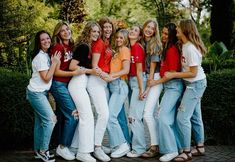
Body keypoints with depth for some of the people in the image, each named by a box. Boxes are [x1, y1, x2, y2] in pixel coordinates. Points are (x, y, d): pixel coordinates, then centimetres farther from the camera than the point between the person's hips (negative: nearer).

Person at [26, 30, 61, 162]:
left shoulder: (47, 55, 10)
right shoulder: (40, 57, -17)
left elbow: (49, 76, 9)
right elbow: (46, 78, -20)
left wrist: (56, 61, 0)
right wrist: (54, 62, -17)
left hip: (42, 92, 9)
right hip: (36, 93, -9)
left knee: (40, 121, 11)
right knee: (50, 120, -11)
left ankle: (38, 150, 18)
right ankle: (43, 150, -1)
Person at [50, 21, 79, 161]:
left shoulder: (71, 46, 8)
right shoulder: (58, 48, -13)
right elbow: (56, 71, -15)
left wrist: (79, 68, 4)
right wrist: (73, 73, -22)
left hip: (67, 84, 8)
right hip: (59, 85, -8)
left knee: (63, 116, 11)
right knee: (73, 114, -10)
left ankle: (62, 147, 18)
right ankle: (63, 147, 0)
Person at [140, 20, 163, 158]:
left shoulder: (155, 44, -6)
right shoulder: (141, 43, 11)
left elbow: (153, 66, -10)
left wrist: (148, 87, -13)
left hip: (155, 79, -6)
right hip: (146, 78, 6)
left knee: (148, 113, -15)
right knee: (154, 113, 9)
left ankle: (155, 147, -11)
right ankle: (158, 144, 16)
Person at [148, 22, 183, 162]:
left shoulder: (172, 49, -14)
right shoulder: (166, 48, 13)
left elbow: (172, 73, -17)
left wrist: (156, 82, -10)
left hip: (173, 86, -9)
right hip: (169, 86, 9)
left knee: (163, 115, -12)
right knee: (170, 117, 12)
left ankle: (171, 150, -8)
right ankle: (176, 146, 19)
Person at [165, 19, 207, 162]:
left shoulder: (190, 48, -23)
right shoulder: (185, 45, 5)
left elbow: (193, 73, -22)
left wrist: (173, 75, -19)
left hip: (195, 84, -10)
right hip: (194, 84, 10)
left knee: (182, 117, -10)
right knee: (195, 116, 17)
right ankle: (200, 147, 29)